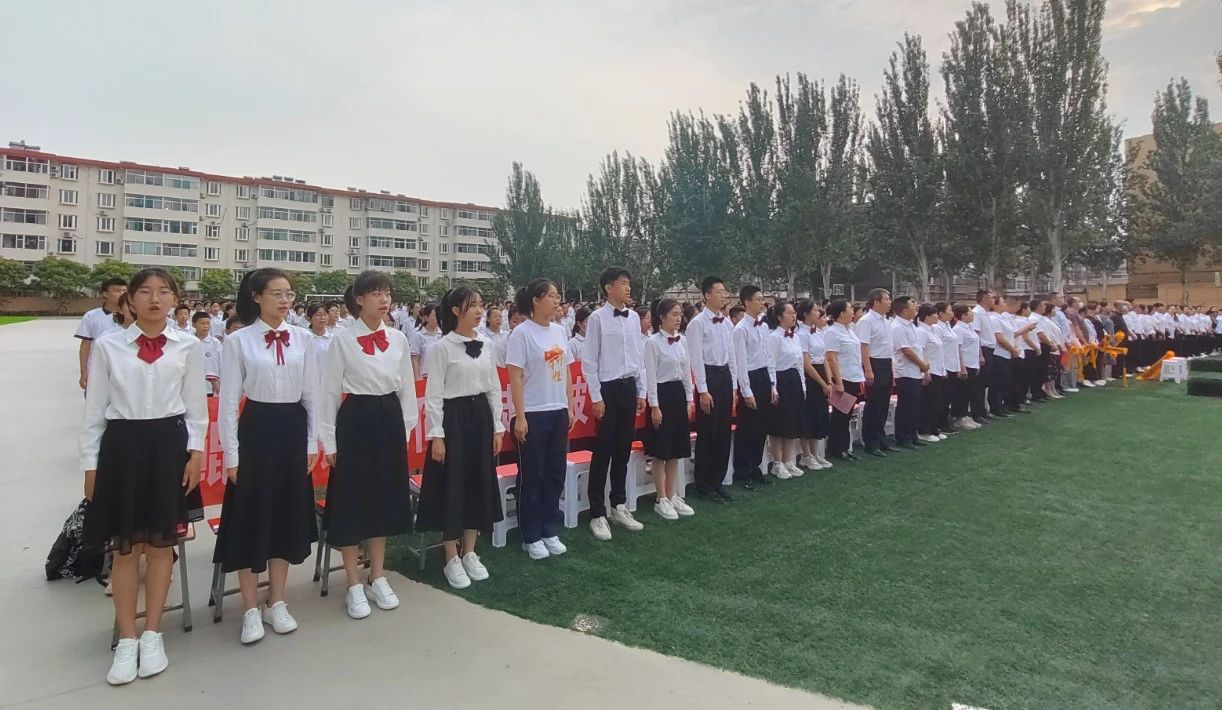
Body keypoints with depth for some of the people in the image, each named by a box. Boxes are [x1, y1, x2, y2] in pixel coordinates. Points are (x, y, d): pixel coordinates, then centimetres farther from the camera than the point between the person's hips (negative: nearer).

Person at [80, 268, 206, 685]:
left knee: (160, 544, 9)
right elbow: (94, 409, 3)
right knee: (124, 547, 7)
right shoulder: (107, 345, 0)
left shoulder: (187, 347, 2)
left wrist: (195, 452, -1)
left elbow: (196, 407, 5)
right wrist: (90, 463, 2)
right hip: (121, 446, 0)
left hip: (168, 445, 0)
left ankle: (152, 636, 24)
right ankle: (127, 640, 22)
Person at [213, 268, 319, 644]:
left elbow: (311, 395, 7)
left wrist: (312, 442, 5)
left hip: (293, 430, 3)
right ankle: (251, 610, 19)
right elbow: (229, 401, -4)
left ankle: (277, 603, 26)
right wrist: (231, 455, -7)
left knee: (288, 514, 11)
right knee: (251, 516, 3)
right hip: (256, 430, -3)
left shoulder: (303, 338, 3)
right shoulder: (238, 341, -5)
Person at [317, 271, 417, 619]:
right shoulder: (342, 339, -7)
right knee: (352, 499, 3)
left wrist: (405, 427, 8)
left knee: (385, 497, 12)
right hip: (355, 420, -4)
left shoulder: (398, 339, 4)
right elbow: (330, 391, -5)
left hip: (389, 420, 4)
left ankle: (378, 578, 27)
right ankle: (354, 586, 17)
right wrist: (330, 441, -5)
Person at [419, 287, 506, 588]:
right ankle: (452, 560, 15)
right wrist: (436, 435, -15)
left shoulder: (485, 347, 7)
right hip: (453, 417, -6)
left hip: (481, 416, 6)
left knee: (479, 483, 10)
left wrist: (497, 427, 7)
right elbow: (433, 394, -11)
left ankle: (469, 554, 25)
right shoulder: (442, 347, -9)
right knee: (452, 486, 1)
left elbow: (494, 389, 11)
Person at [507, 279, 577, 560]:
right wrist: (520, 416, -15)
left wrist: (570, 407, 11)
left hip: (558, 412, 6)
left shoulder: (559, 331, 8)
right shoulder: (521, 333, -10)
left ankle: (549, 531, 26)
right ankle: (531, 536, 17)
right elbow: (515, 378, -12)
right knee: (532, 476, 4)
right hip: (533, 414, -6)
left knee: (555, 474, 12)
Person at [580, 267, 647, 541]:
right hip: (608, 388, -5)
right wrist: (596, 397, -11)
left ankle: (619, 506, 29)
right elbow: (589, 361, -9)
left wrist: (641, 391, 11)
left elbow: (639, 357, 13)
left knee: (623, 451, 14)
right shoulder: (597, 318, -10)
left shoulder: (634, 317, 7)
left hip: (629, 387, 6)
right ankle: (597, 514, 13)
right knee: (603, 452, 0)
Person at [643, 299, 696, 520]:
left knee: (676, 450, 12)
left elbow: (687, 372, 13)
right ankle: (662, 500, 12)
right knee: (661, 451, 1)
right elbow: (650, 376, -13)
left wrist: (689, 399, 9)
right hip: (662, 394, -7)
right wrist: (654, 406, -15)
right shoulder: (653, 342, -11)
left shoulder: (682, 341, 8)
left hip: (679, 394, 7)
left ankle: (673, 496, 23)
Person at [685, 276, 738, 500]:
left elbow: (732, 355, 15)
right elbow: (696, 359, -13)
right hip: (708, 376, -7)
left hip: (725, 376, 7)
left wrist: (734, 386, 12)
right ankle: (702, 484, 14)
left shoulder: (727, 323, 10)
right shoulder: (697, 323, -10)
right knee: (707, 434, 1)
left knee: (723, 433, 11)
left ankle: (717, 480, 24)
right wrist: (703, 390, -15)